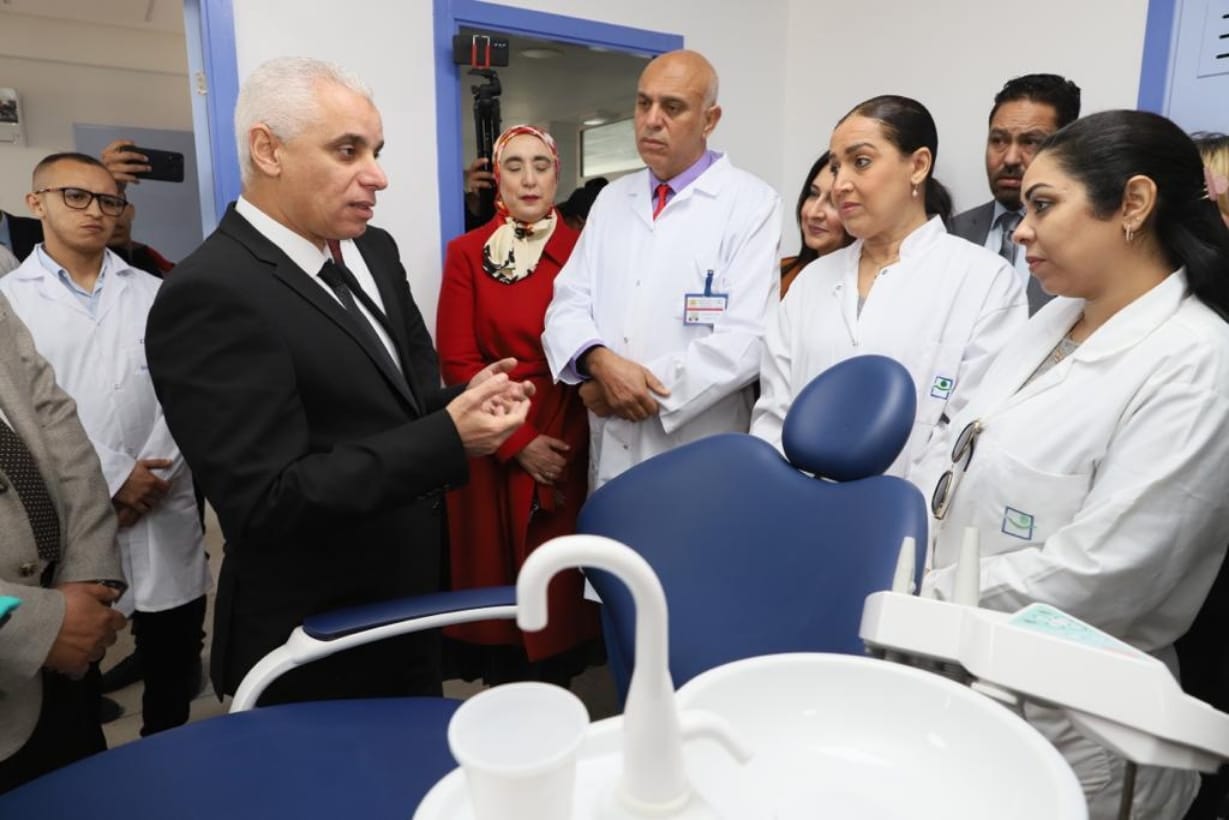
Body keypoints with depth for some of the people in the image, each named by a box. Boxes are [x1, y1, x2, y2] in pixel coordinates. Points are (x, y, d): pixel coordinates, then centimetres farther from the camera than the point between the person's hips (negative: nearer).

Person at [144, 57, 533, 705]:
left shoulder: (374, 251, 3)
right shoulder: (211, 295, -23)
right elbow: (267, 503, -26)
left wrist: (462, 402, -13)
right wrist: (448, 440, -29)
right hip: (314, 651, -7)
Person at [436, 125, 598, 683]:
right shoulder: (467, 252, 2)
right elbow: (456, 361, -2)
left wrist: (564, 443, -12)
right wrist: (518, 441, -11)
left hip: (566, 447, 0)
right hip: (490, 451, 1)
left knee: (561, 583, 6)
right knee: (496, 586, 10)